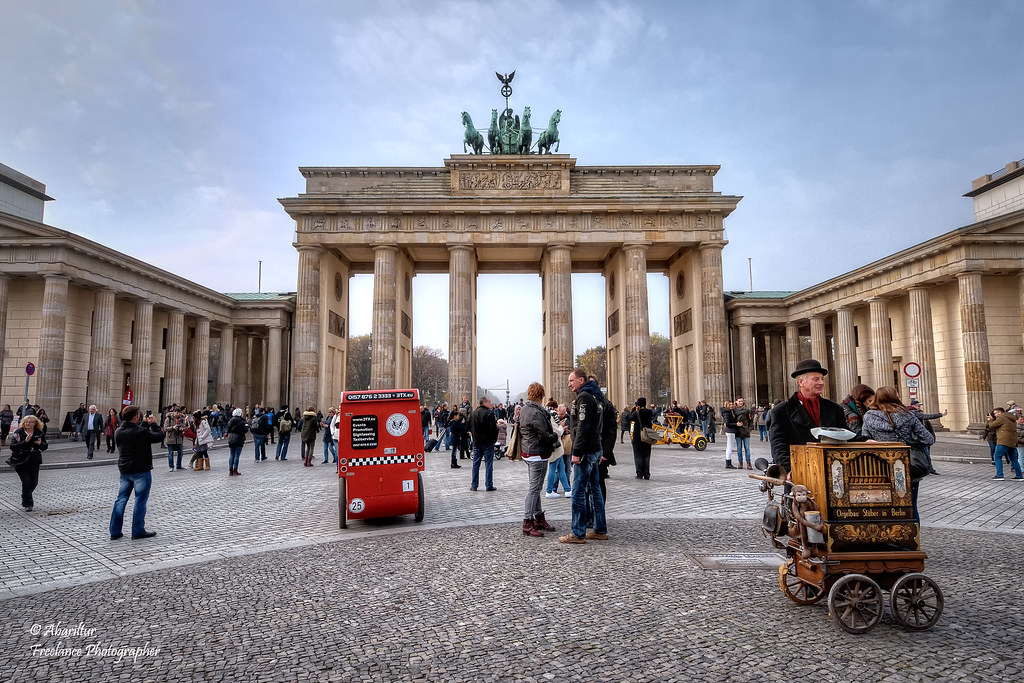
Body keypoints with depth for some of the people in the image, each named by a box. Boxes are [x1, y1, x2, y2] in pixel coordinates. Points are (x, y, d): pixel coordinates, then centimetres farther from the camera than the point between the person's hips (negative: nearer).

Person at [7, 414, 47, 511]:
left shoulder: (40, 433, 1)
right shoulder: (18, 433, -9)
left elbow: (45, 446, 5)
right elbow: (13, 447, -19)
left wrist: (40, 443, -17)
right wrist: (25, 441, -32)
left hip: (34, 462, 4)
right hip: (20, 462, -4)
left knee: (34, 482, 9)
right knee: (26, 482, -9)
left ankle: (25, 498, 36)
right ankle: (28, 504, 3)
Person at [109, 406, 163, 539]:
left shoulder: (118, 432, 3)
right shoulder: (141, 432, -21)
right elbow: (159, 436, -11)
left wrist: (145, 424, 16)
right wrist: (154, 424, 1)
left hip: (124, 470, 7)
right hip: (141, 471, -7)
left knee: (121, 499, 12)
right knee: (140, 499, 2)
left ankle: (115, 531, 16)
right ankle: (138, 531, 6)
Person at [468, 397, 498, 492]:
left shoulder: (473, 413, 5)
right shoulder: (489, 413, -14)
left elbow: (470, 427, 10)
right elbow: (493, 428, -17)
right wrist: (494, 439, -4)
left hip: (476, 442, 5)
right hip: (488, 442, -5)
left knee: (476, 464, 11)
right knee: (488, 464, 1)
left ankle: (474, 485, 13)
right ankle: (489, 485, 3)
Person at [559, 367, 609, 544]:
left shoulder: (584, 397, -15)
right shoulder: (594, 397, 17)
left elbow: (583, 427, -22)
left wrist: (576, 452, -20)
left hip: (585, 452, -10)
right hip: (594, 450, 10)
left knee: (578, 492, -5)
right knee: (595, 490, 14)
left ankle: (578, 533, 0)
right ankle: (600, 530, 20)